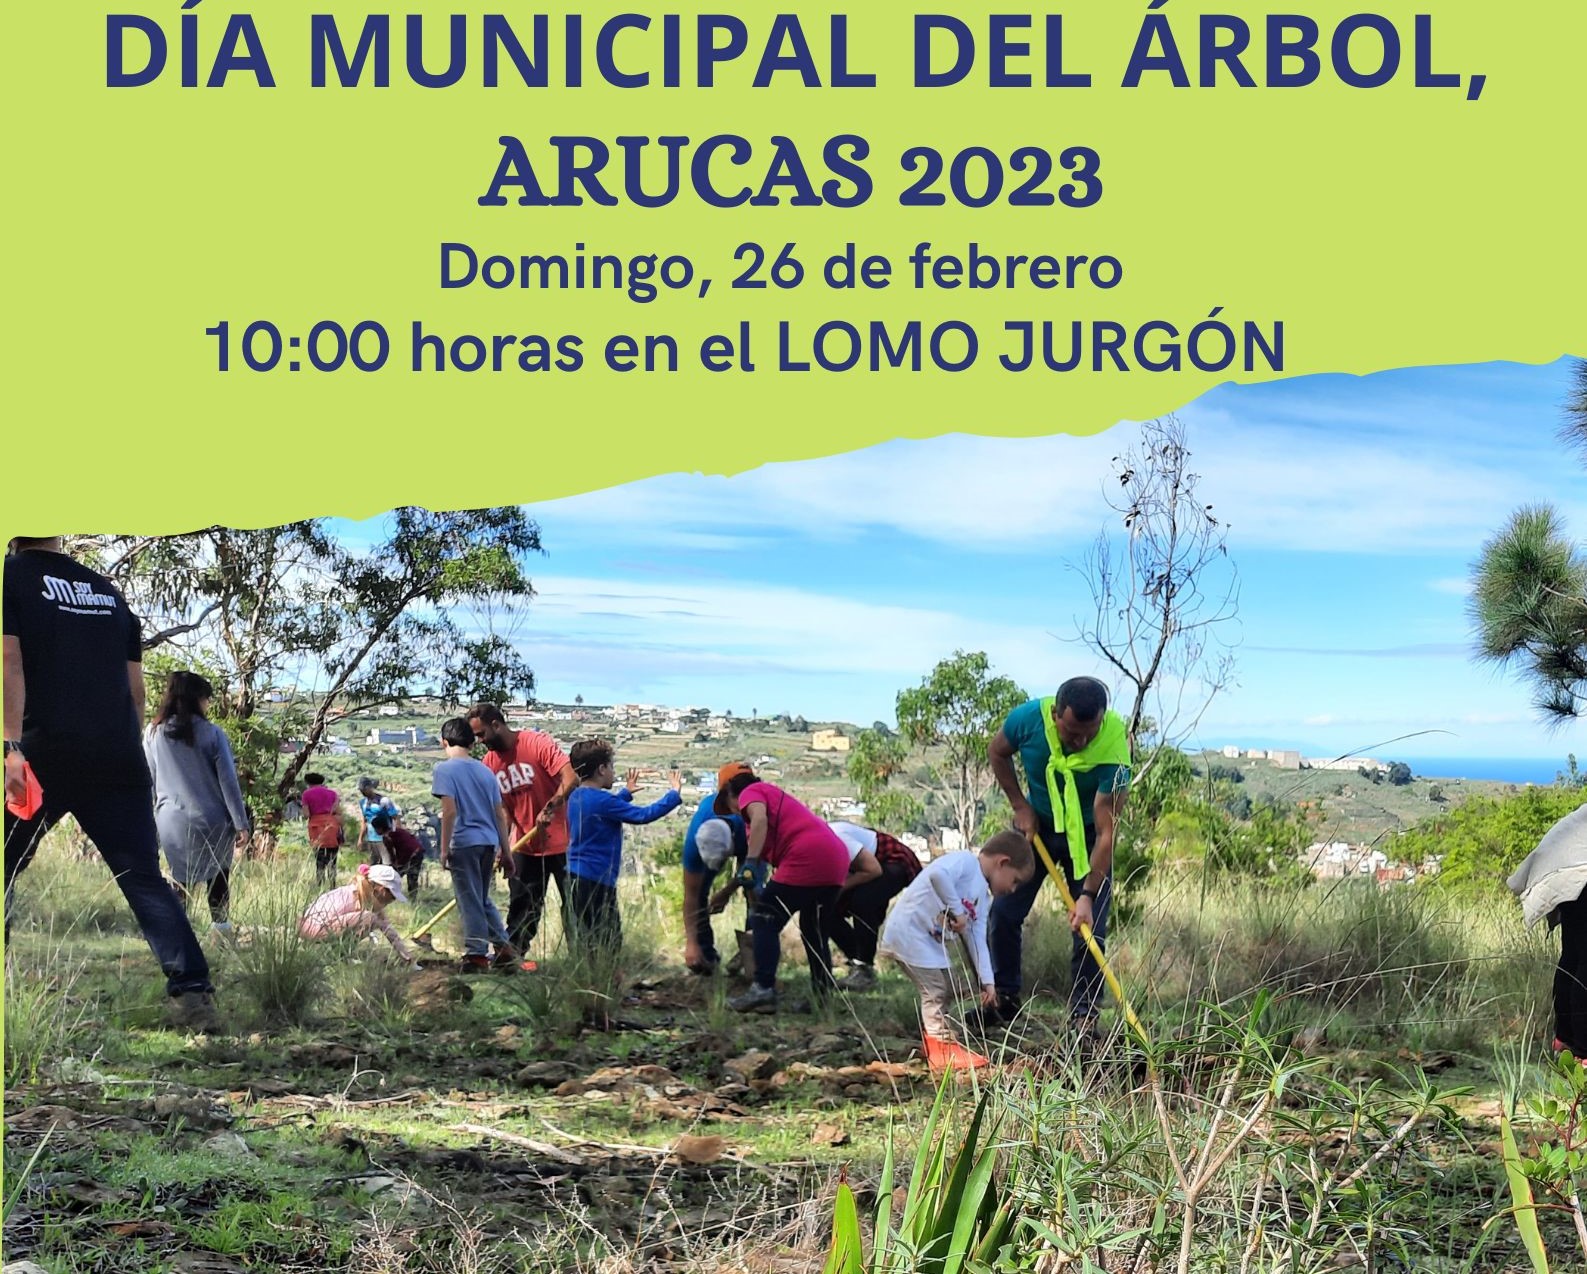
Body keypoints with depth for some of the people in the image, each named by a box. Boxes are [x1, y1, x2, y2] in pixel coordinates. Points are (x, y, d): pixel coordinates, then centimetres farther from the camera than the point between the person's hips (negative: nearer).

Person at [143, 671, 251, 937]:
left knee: (181, 881, 8)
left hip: (171, 822, 2)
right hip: (212, 820, -2)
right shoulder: (212, 733, -6)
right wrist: (241, 823, -3)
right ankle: (221, 929, 2)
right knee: (218, 879, 10)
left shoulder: (152, 734, 4)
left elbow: (149, 781, 10)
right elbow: (228, 781, -6)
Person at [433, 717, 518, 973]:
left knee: (470, 901, 1)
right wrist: (505, 851, 16)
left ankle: (477, 955, 2)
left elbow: (450, 811, -14)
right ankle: (504, 947, 15)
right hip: (489, 843, 6)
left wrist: (444, 848, -8)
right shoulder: (485, 771, 12)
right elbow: (500, 814, 12)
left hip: (464, 843, -6)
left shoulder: (445, 769, -5)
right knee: (483, 899, 19)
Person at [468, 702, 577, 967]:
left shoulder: (537, 743, -15)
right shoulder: (489, 763, 4)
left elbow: (571, 778, -24)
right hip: (525, 845, 5)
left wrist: (548, 810, -30)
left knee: (573, 902, 2)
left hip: (561, 841, -5)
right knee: (522, 905, 8)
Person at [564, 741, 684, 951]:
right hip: (596, 881, -10)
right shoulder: (602, 800, -18)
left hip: (575, 877, 10)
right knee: (609, 942, -6)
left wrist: (626, 792, 39)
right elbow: (644, 815, -17)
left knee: (585, 939, 13)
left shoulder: (576, 797, 10)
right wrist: (674, 794, -7)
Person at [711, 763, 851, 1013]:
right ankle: (822, 995, 21)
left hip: (806, 859, -9)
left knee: (765, 922, 0)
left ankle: (763, 990, -6)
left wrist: (750, 862, -21)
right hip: (837, 859, 9)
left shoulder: (750, 793, 8)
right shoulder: (773, 795, 33)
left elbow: (759, 819, -17)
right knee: (813, 930, 22)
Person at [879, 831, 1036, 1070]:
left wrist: (987, 981, 3)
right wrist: (957, 909, -28)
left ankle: (946, 1041, 30)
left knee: (948, 990, 18)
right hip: (908, 932, -10)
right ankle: (944, 1049, 3)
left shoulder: (985, 898, 13)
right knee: (936, 991, -7)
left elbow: (977, 940, 11)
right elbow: (937, 874, -36)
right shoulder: (965, 861, -15)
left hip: (931, 941, 10)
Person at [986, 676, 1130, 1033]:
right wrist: (1020, 806, -9)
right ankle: (1005, 998, 20)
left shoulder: (1113, 753, -34)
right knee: (1003, 913, 3)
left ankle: (1083, 1015, 3)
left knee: (1089, 926, -8)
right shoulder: (1029, 718, -28)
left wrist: (1088, 896, -36)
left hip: (1087, 834, -2)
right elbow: (997, 752, -4)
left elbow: (1106, 833, -32)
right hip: (1035, 825, 3)